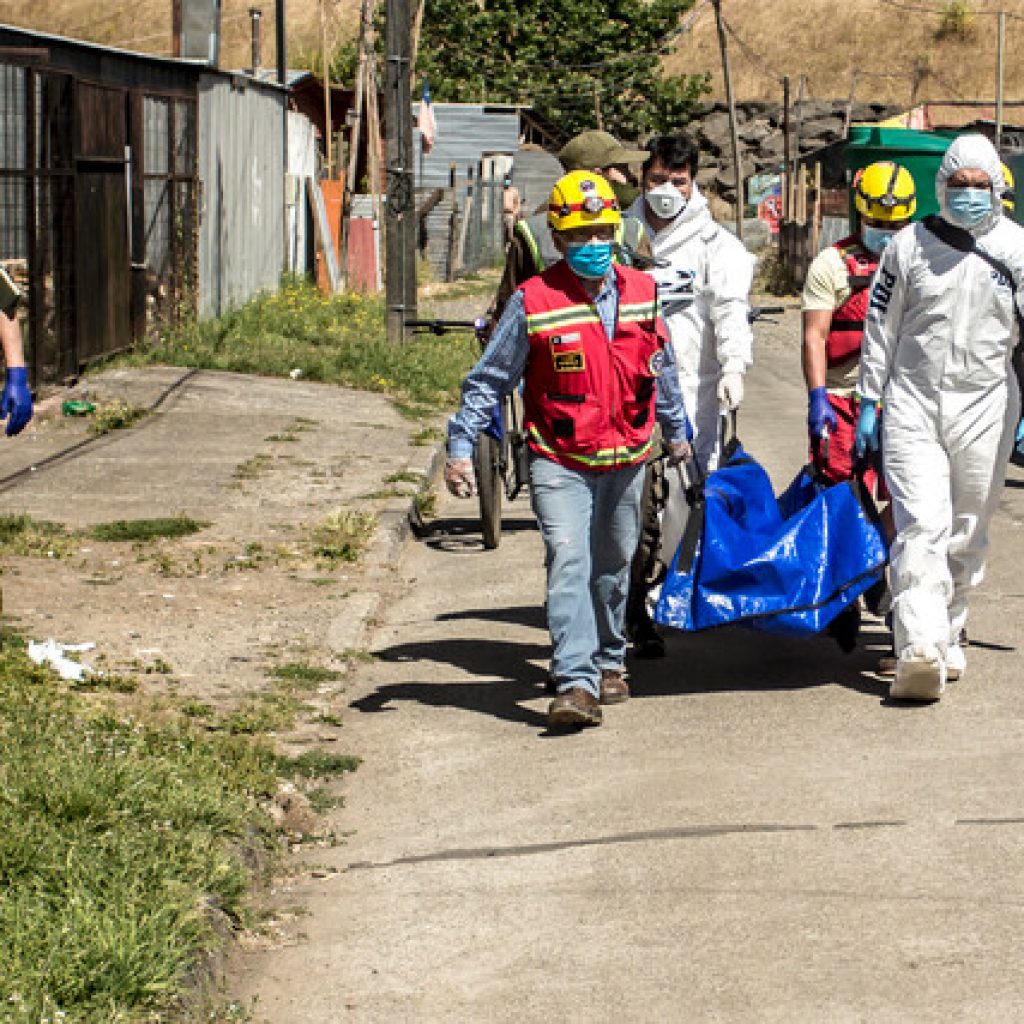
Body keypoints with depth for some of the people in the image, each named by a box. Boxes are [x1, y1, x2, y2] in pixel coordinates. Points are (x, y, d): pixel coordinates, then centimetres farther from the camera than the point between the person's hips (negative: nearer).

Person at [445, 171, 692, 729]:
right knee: (568, 560, -19)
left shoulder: (640, 292, 3)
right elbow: (488, 379, -5)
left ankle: (608, 662, 37)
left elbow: (661, 367, 19)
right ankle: (575, 684, -24)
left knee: (614, 566, 17)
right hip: (559, 462, -4)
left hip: (626, 459, 4)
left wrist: (676, 430, 28)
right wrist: (460, 446, -10)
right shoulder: (533, 302, -10)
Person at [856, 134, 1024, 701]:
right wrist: (868, 402, 7)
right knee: (922, 526, -14)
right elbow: (880, 327, 9)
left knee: (966, 535, 10)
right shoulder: (909, 245, 4)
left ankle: (948, 637, 25)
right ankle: (920, 651, -25)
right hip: (912, 404, -1)